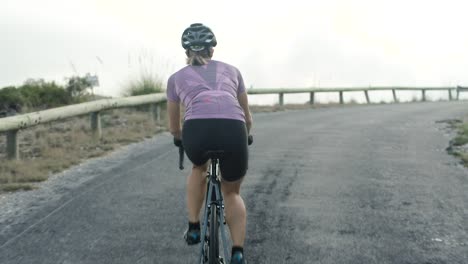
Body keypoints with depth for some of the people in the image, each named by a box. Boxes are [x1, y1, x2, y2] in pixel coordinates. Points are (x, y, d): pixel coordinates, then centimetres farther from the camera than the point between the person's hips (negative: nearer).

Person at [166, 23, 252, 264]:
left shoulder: (177, 77, 27)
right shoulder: (230, 70, 30)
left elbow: (174, 128, 36)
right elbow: (248, 118, 39)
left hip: (197, 130, 0)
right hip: (233, 131, 1)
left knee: (199, 168, 36)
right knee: (232, 192, 25)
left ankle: (194, 228, 33)